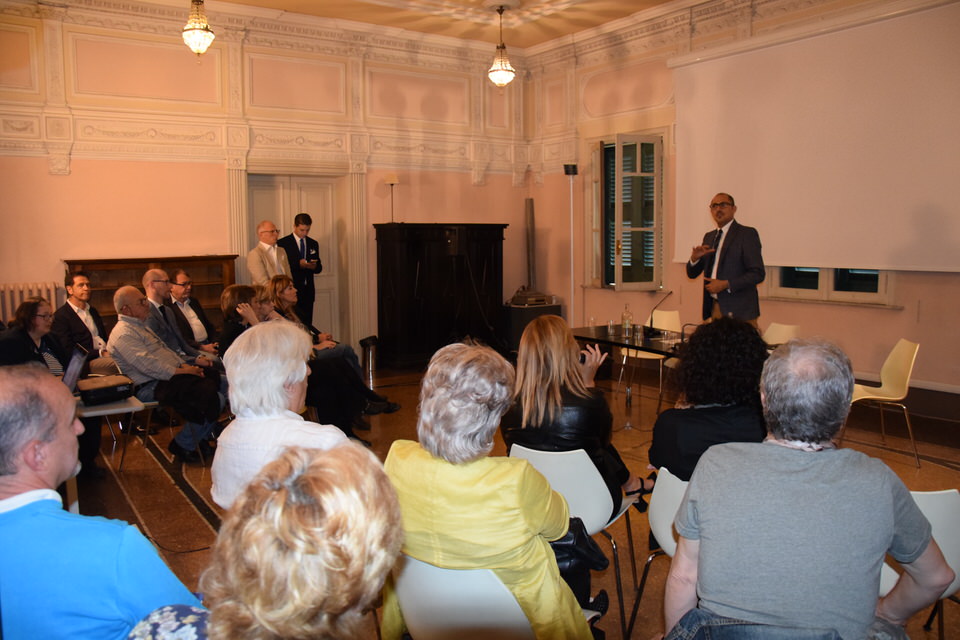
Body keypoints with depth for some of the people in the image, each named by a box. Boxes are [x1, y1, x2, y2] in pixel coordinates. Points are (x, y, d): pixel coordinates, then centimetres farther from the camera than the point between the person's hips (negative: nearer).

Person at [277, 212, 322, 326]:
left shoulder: (313, 244, 14)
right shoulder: (282, 243, -1)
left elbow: (319, 268, 15)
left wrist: (314, 266, -8)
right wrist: (298, 264, -20)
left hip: (308, 291, 4)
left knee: (307, 324, 2)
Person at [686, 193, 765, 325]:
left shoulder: (747, 234, -4)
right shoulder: (709, 236, 15)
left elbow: (758, 273, -11)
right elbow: (692, 274, 16)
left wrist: (726, 284, -18)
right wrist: (694, 258, -6)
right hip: (714, 308, 5)